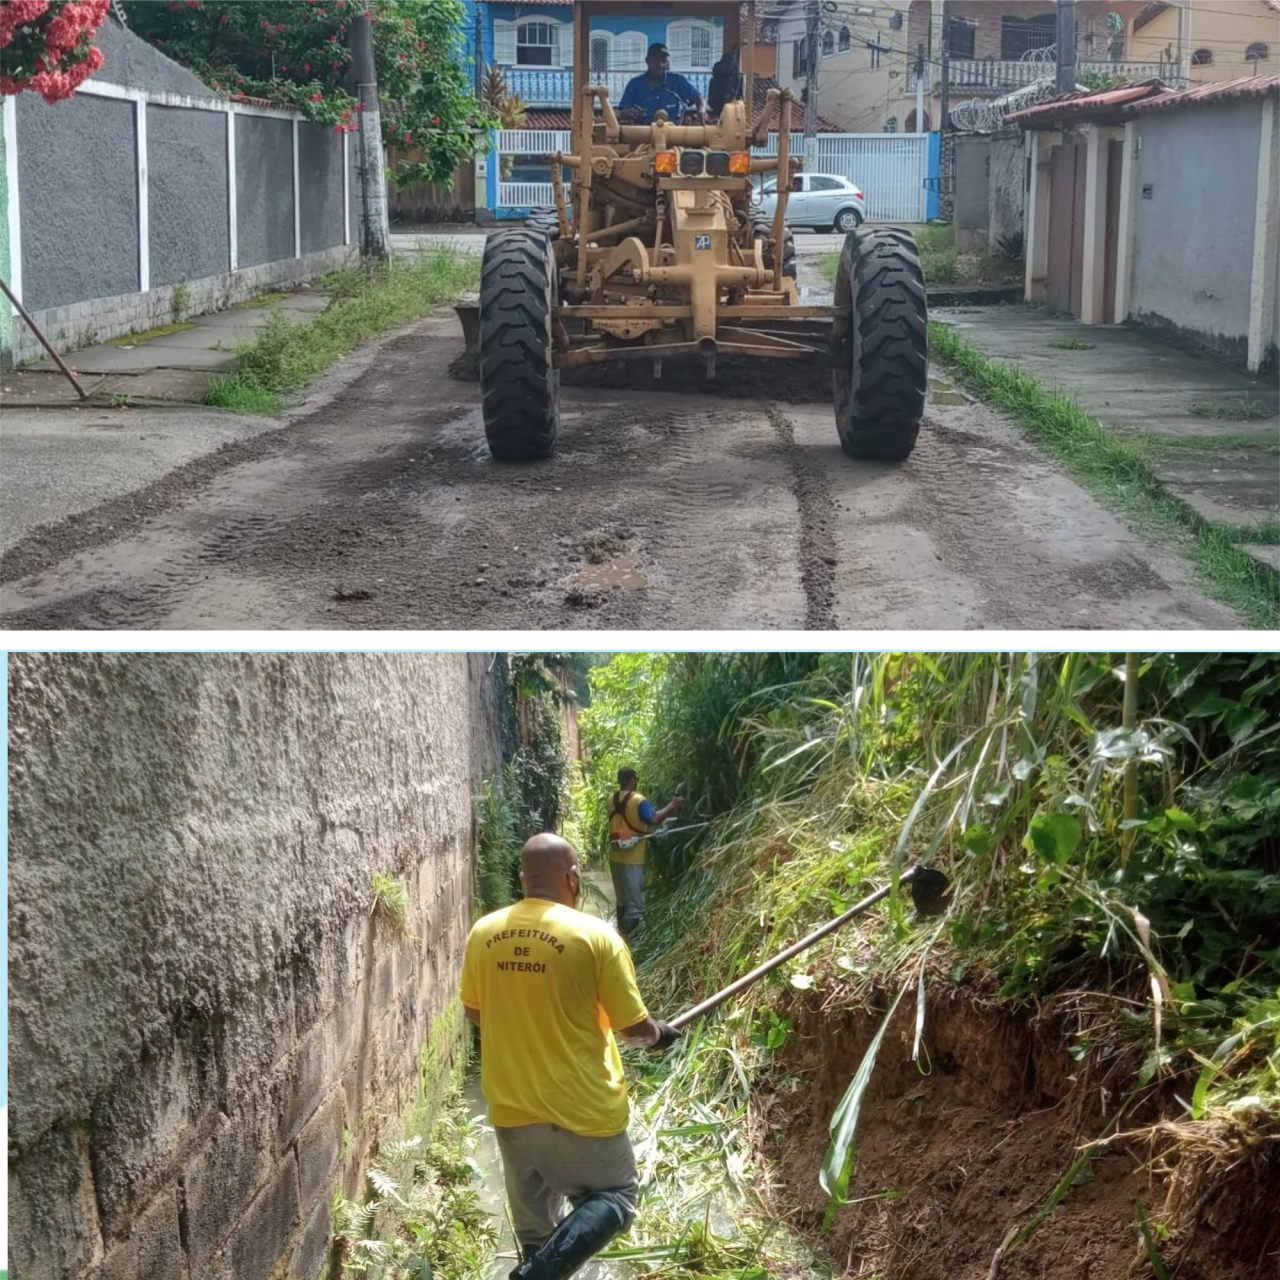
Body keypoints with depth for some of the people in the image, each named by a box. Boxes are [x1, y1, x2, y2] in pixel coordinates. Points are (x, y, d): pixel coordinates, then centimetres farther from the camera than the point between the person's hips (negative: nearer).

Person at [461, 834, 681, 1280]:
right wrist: (658, 1035, 14)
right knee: (614, 1197, 12)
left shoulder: (483, 933, -3)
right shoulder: (596, 935, -15)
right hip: (582, 1107, -4)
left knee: (535, 1223, 19)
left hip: (511, 1107, 5)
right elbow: (632, 1027, -8)